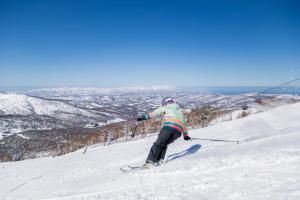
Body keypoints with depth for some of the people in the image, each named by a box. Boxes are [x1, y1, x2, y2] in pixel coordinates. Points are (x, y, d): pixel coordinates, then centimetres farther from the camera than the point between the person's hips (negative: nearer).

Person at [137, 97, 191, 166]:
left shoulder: (165, 107, 22)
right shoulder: (179, 111, 38)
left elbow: (155, 113, 7)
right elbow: (184, 124, 44)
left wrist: (144, 117, 1)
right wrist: (185, 135, 54)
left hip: (169, 126, -5)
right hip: (179, 130, 5)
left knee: (158, 144, -3)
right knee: (164, 144, 17)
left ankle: (150, 161, -15)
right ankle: (160, 160, 0)